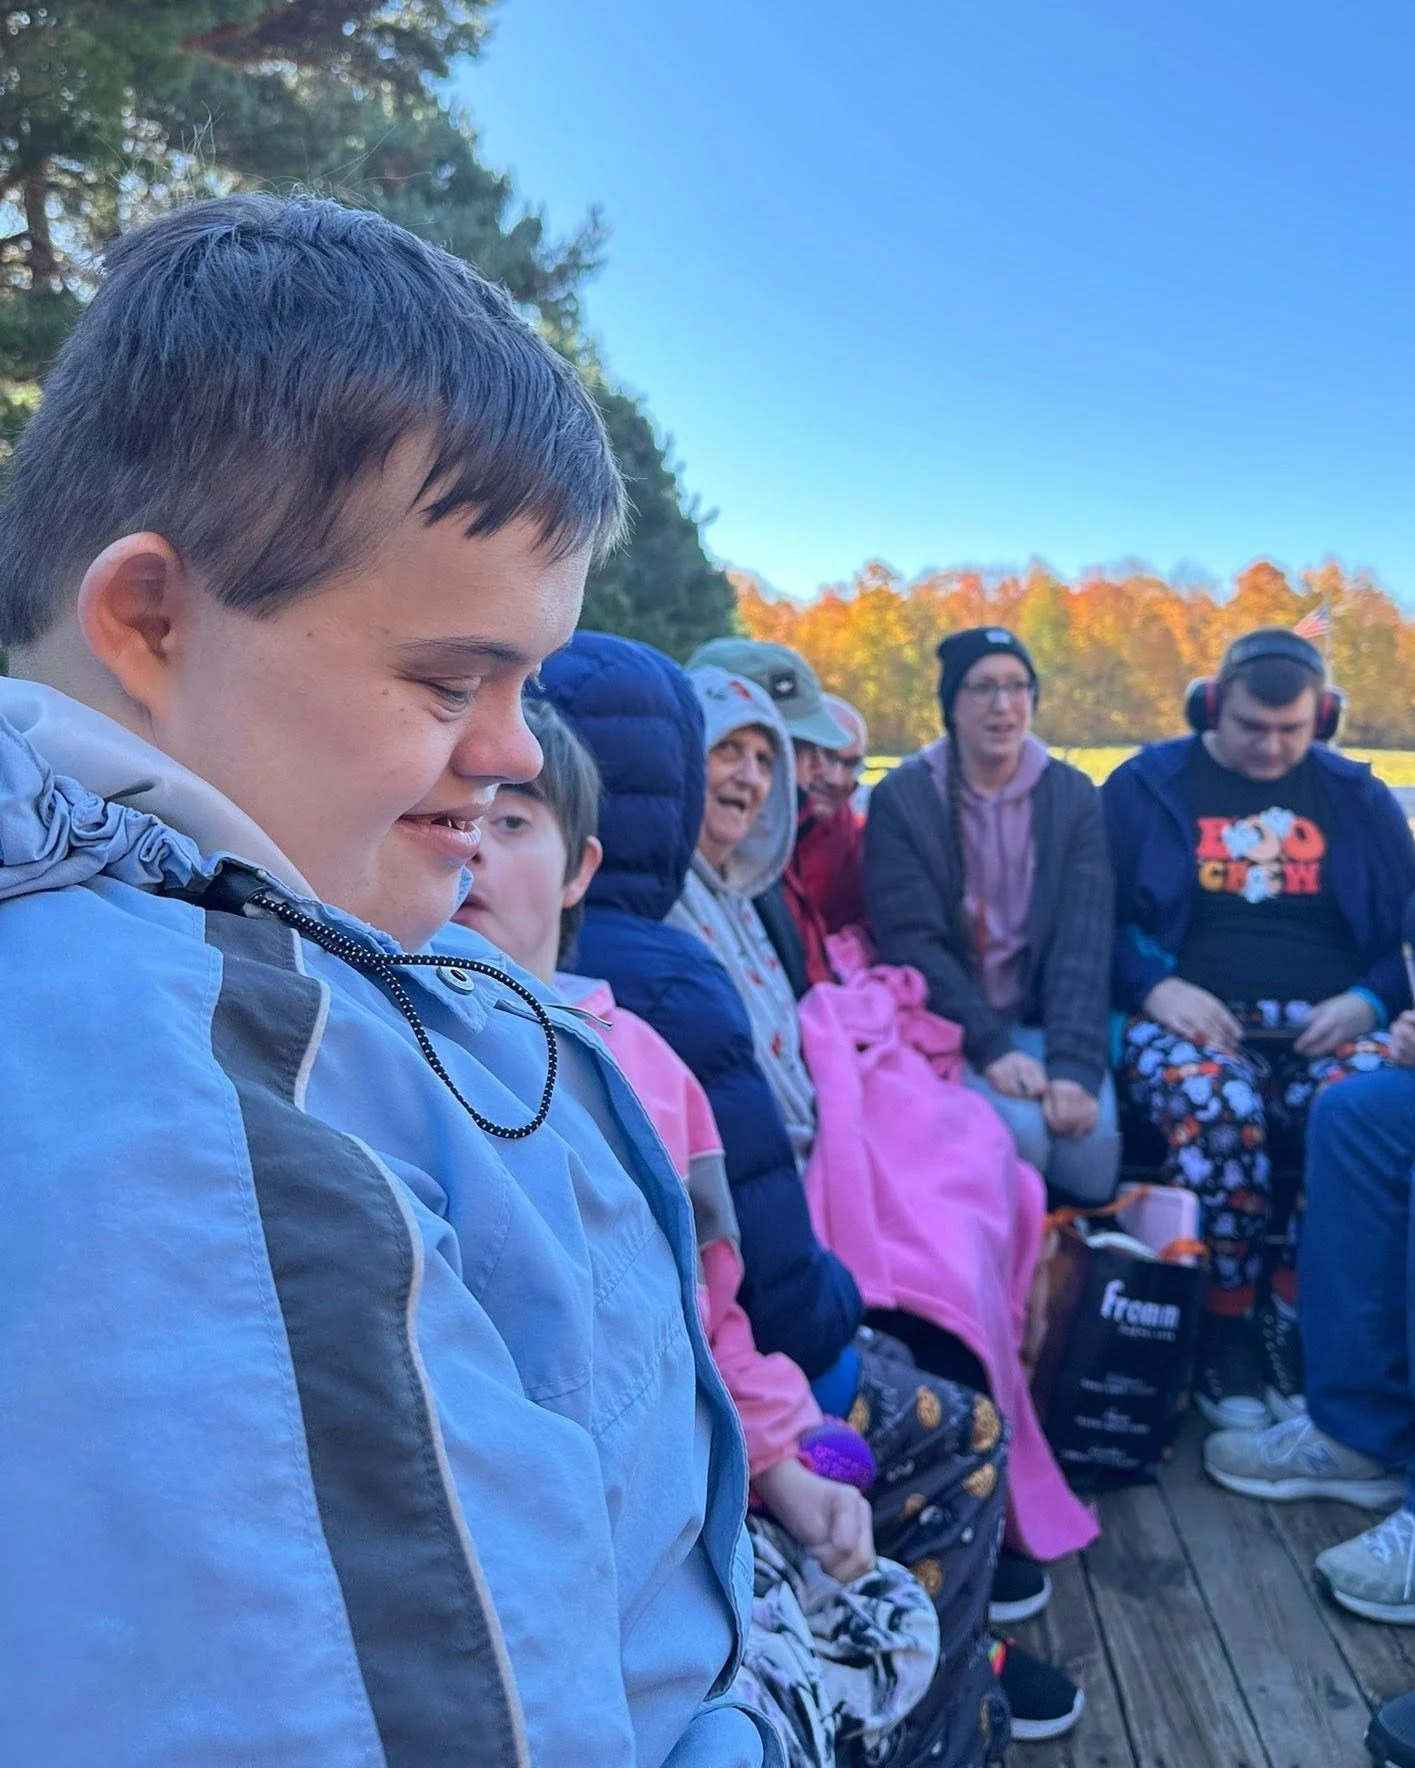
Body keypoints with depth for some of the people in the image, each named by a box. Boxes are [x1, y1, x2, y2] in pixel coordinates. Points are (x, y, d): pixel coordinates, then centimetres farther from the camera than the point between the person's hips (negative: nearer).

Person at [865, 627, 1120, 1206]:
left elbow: (1083, 940, -7)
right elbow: (911, 942, -11)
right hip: (947, 1028, -2)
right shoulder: (901, 799, -3)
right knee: (1019, 1129, -29)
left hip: (1041, 1021, 2)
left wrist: (1076, 1065, -21)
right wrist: (990, 1047, -22)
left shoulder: (1073, 796, 4)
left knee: (1092, 1135, -25)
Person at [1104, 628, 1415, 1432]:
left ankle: (1294, 1328, -11)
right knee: (1220, 1113, -37)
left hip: (1327, 1026, 3)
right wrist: (1156, 988, -14)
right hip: (1191, 1019, -2)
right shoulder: (1146, 785, 7)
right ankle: (1225, 1329, -13)